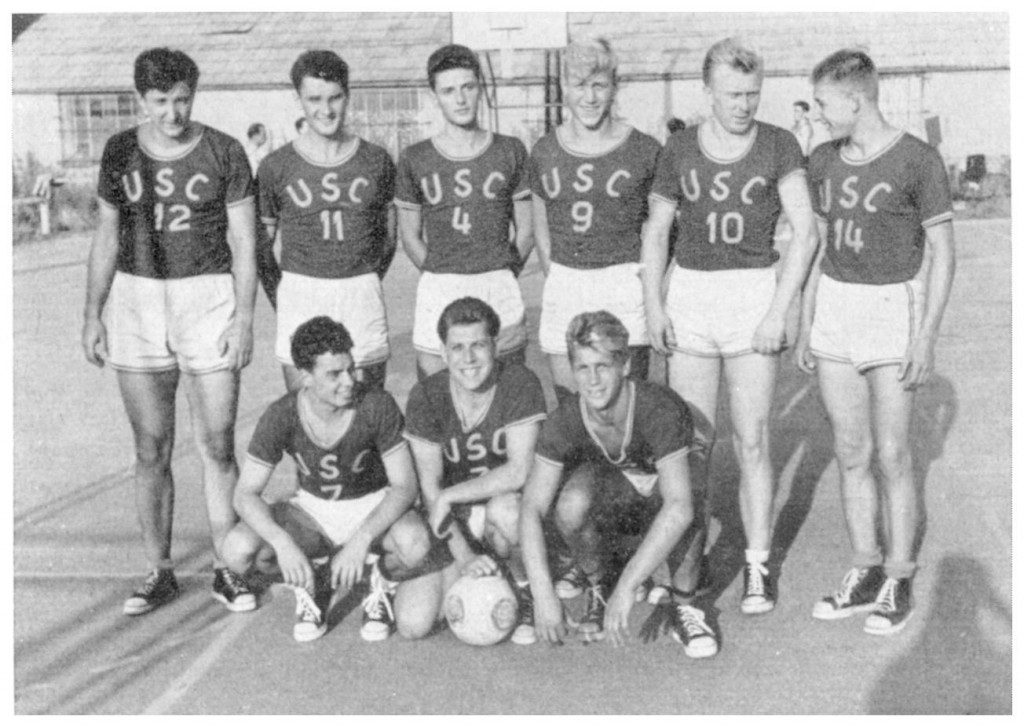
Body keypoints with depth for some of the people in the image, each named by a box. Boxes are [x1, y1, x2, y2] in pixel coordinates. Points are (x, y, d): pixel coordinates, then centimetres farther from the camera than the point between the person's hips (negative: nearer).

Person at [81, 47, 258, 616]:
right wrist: (92, 314, 7)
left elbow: (244, 241, -1)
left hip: (209, 298, -2)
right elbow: (106, 238, 11)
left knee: (217, 447, 0)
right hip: (136, 300, 2)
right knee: (151, 450, 6)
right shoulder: (120, 152, 4)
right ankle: (159, 572, 18)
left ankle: (226, 570, 13)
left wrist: (244, 316, -8)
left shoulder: (223, 153, -3)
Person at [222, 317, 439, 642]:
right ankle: (310, 586, 6)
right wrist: (283, 542, -36)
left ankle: (383, 585, 1)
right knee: (238, 549, -26)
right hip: (312, 510, 2)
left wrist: (361, 540, -37)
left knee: (415, 545, -36)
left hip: (374, 508, -2)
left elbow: (405, 486, -22)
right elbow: (246, 494, -17)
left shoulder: (377, 405, -24)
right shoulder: (281, 416, -19)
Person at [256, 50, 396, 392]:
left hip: (362, 292, 1)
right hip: (300, 291, -1)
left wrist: (368, 282, 9)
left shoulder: (376, 160, 5)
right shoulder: (277, 166, 1)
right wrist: (282, 298, 1)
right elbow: (261, 243, 7)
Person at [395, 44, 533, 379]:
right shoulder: (415, 159, 4)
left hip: (500, 291, 1)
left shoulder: (510, 151, 6)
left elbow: (525, 230, 10)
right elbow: (409, 235, 11)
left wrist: (499, 276, 5)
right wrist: (441, 276, 4)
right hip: (438, 295, 0)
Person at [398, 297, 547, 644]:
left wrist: (449, 496, -20)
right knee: (414, 622, -14)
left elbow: (518, 472, -21)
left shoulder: (520, 383, -15)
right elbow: (429, 488, -9)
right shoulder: (426, 397, -9)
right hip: (455, 523, 2)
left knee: (503, 509, -39)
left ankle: (527, 595, -9)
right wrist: (464, 557, -18)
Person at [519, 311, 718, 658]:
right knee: (571, 505, -33)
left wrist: (626, 589, -48)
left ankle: (683, 607, -8)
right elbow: (531, 509, -23)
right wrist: (543, 594, -35)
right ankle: (599, 586, -1)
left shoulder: (662, 409, -34)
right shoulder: (565, 421, -23)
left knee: (686, 518, -39)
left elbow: (679, 508, -44)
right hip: (609, 490, 2)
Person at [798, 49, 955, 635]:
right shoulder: (825, 162, 6)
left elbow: (943, 253, -9)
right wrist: (806, 325, 12)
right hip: (834, 308, 6)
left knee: (892, 456, -2)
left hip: (893, 311, -5)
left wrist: (927, 336, -15)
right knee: (852, 454, 9)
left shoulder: (918, 161, -11)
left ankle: (899, 583, 12)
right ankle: (866, 575, 20)